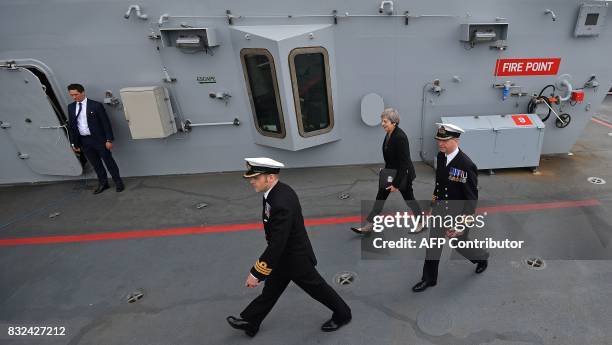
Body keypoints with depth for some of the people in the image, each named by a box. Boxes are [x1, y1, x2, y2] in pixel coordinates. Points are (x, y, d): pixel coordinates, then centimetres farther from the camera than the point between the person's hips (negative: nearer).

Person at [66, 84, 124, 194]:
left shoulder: (96, 105, -8)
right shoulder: (71, 107, 7)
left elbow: (106, 123, -9)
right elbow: (71, 126, 12)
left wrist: (109, 140, -13)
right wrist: (74, 143, 10)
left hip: (99, 139, -4)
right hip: (83, 141, 5)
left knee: (109, 161, 4)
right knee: (95, 164, 12)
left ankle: (118, 182, 18)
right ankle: (103, 183, 26)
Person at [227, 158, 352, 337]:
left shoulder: (282, 203, -37)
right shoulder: (277, 191, -7)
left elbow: (277, 244, -34)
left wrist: (256, 272, -26)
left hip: (295, 258, -8)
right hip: (284, 254, 8)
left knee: (317, 288, 15)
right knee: (271, 289, 22)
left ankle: (342, 314, 39)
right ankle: (249, 321, 40)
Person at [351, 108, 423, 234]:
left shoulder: (400, 137, -25)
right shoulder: (389, 134, 0)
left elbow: (404, 162, -24)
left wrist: (396, 184, -21)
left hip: (403, 174, -8)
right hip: (390, 172, 9)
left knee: (408, 198, 9)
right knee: (380, 197, 9)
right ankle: (369, 225, 17)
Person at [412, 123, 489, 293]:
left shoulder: (467, 166, -27)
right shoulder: (440, 157, -7)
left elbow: (472, 199, -21)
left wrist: (461, 225, -21)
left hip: (458, 216, -5)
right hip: (439, 212, 5)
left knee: (460, 245, 19)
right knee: (433, 246, 12)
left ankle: (482, 257, 52)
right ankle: (429, 279, 30)